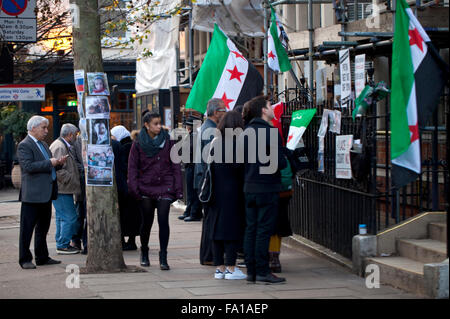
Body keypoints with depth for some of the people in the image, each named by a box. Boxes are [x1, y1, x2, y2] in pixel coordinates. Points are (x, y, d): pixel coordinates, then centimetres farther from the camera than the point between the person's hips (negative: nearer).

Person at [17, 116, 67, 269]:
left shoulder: (43, 144, 18)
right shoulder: (24, 145, -10)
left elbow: (49, 167, 25)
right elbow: (28, 166, -22)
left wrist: (59, 163, 4)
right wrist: (49, 163, -21)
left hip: (46, 193, 9)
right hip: (32, 194, -9)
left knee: (43, 227, 14)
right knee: (27, 228, -2)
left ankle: (42, 257, 22)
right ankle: (25, 259, 2)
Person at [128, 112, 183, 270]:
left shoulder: (167, 142, 3)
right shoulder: (138, 144, 1)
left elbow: (175, 166, 6)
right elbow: (132, 167, 3)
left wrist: (178, 188, 0)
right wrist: (134, 188, -7)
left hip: (164, 188, 0)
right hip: (145, 188, 0)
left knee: (163, 221, -10)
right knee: (147, 222, 9)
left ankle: (163, 257, -4)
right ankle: (144, 253, 30)